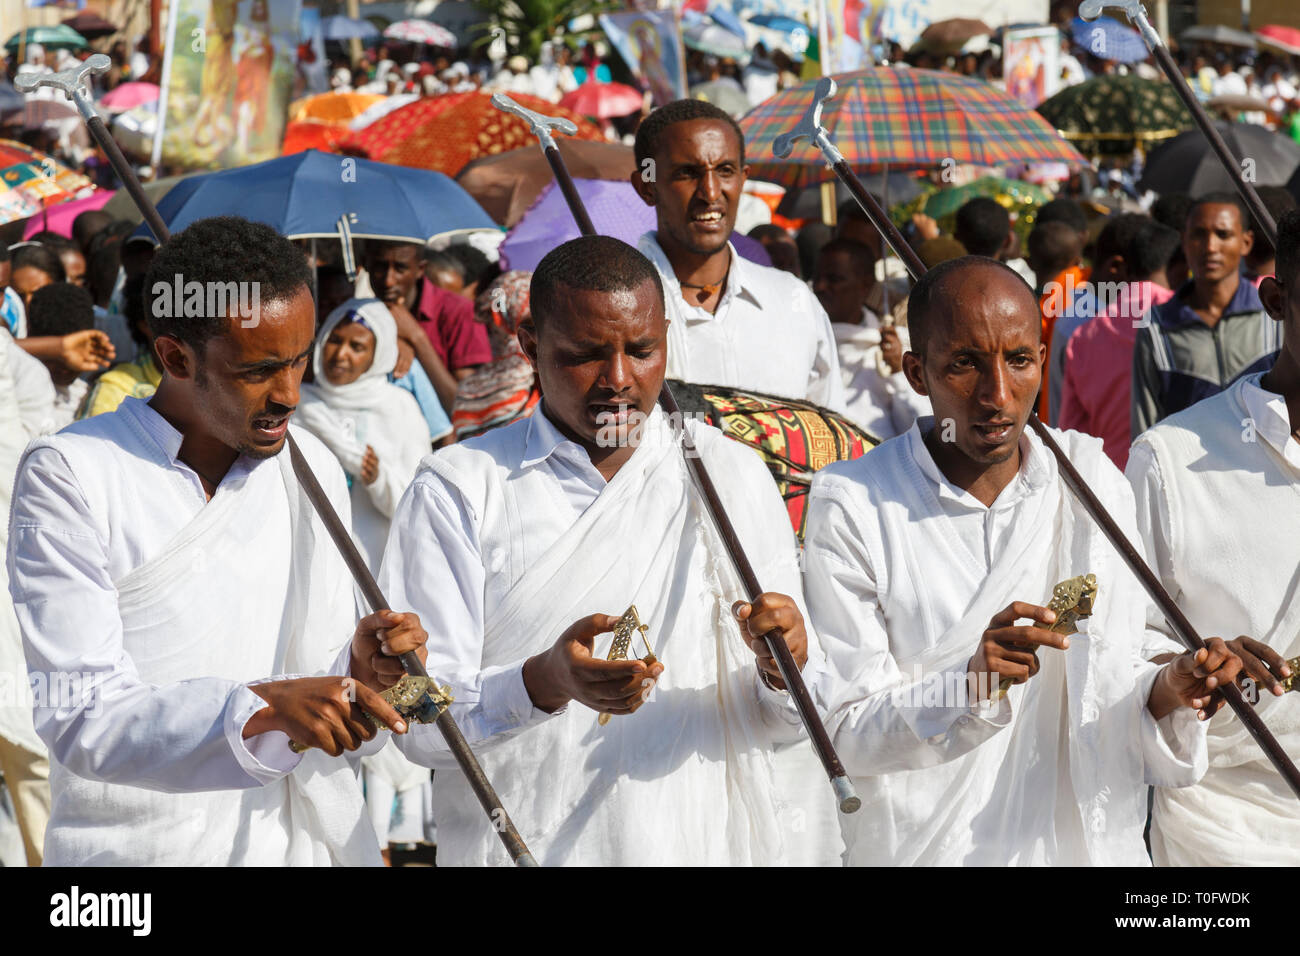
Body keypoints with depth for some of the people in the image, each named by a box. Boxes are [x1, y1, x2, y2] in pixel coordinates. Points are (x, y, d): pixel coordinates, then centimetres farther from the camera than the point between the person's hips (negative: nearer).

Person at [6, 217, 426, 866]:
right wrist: (261, 709, -32)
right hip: (137, 846, -4)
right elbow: (80, 718, -19)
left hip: (297, 839, 5)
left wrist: (361, 670, -17)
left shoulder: (312, 471, 6)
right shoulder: (68, 477, -11)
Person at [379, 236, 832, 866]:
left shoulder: (732, 476, 4)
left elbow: (783, 723, 4)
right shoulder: (458, 490, -3)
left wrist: (784, 668, -18)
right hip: (520, 848, -2)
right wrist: (545, 682, -27)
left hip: (704, 841, 2)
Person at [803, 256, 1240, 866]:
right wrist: (972, 684, -27)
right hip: (925, 846, -3)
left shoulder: (1092, 479, 0)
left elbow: (1123, 670, 3)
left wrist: (1166, 693, -17)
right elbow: (846, 733, -13)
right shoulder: (851, 506, -11)